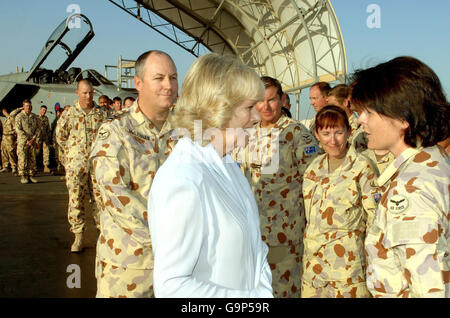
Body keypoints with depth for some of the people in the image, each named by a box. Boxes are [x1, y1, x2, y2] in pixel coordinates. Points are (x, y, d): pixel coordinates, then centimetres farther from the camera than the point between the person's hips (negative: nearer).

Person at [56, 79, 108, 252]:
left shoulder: (102, 113, 4)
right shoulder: (68, 113, 3)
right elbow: (60, 136, 13)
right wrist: (73, 151, 9)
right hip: (76, 163, 0)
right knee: (76, 199, 2)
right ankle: (78, 236, 12)